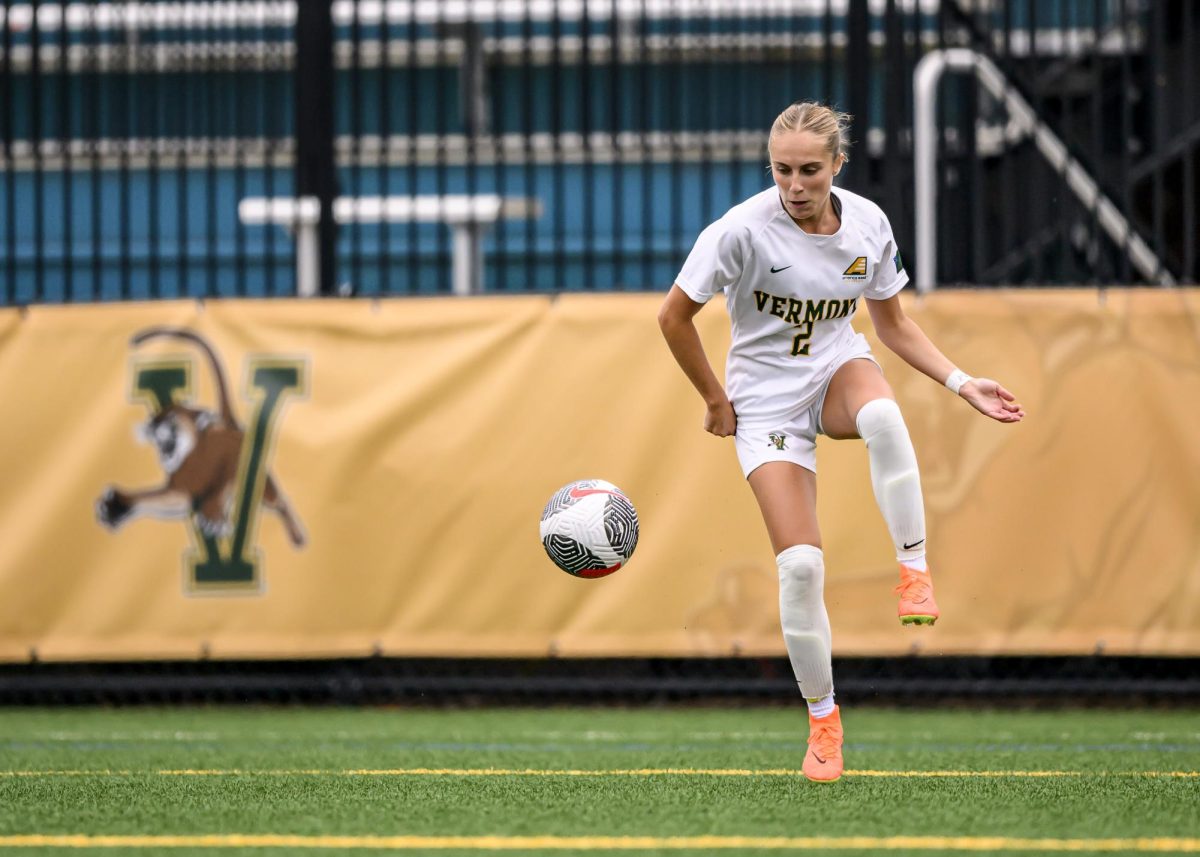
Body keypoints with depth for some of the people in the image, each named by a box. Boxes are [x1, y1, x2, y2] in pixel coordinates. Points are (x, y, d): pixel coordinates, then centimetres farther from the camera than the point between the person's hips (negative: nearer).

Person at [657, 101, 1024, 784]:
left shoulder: (868, 224, -7)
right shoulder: (743, 229, -20)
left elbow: (894, 324, 8)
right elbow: (674, 318, -9)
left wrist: (962, 383, -2)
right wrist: (716, 399, -1)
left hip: (839, 369, 2)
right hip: (766, 400, -2)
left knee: (882, 415, -39)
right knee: (800, 562, -14)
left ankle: (915, 572, -25)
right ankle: (823, 720, 4)